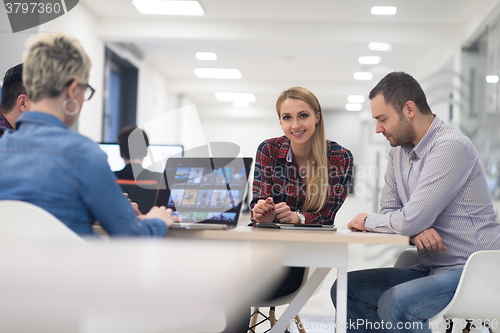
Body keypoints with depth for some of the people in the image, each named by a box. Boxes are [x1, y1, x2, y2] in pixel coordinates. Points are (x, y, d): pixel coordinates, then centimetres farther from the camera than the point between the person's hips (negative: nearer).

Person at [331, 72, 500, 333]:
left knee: (394, 304, -30)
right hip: (431, 269, 9)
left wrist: (367, 221, -6)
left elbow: (411, 220, -25)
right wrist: (416, 229, -14)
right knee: (345, 289, 1)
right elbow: (390, 211, 9)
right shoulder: (399, 150, 8)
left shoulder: (450, 147, -20)